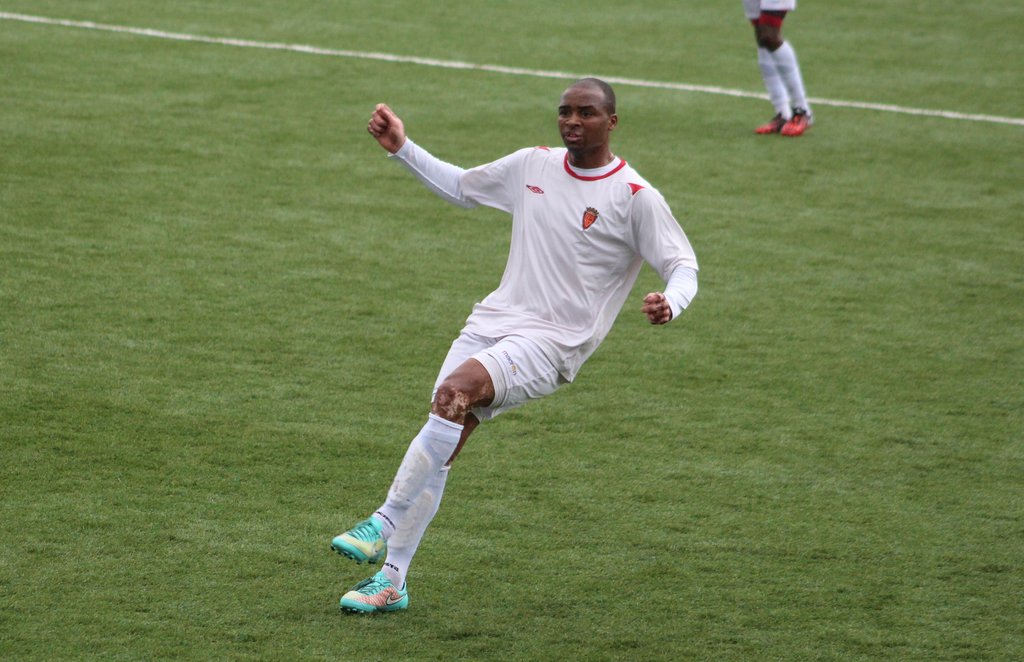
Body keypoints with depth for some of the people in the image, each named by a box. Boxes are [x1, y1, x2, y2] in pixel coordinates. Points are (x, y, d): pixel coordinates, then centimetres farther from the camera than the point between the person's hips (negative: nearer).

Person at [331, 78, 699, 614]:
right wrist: (401, 149, 19)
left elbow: (683, 266, -5)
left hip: (551, 342, -6)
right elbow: (462, 188, 27)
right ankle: (391, 580, 2)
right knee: (443, 441, -6)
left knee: (454, 391, -31)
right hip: (492, 322, 6)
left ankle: (385, 524, -26)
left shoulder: (635, 198, -6)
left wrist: (669, 304, -27)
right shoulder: (533, 166, 11)